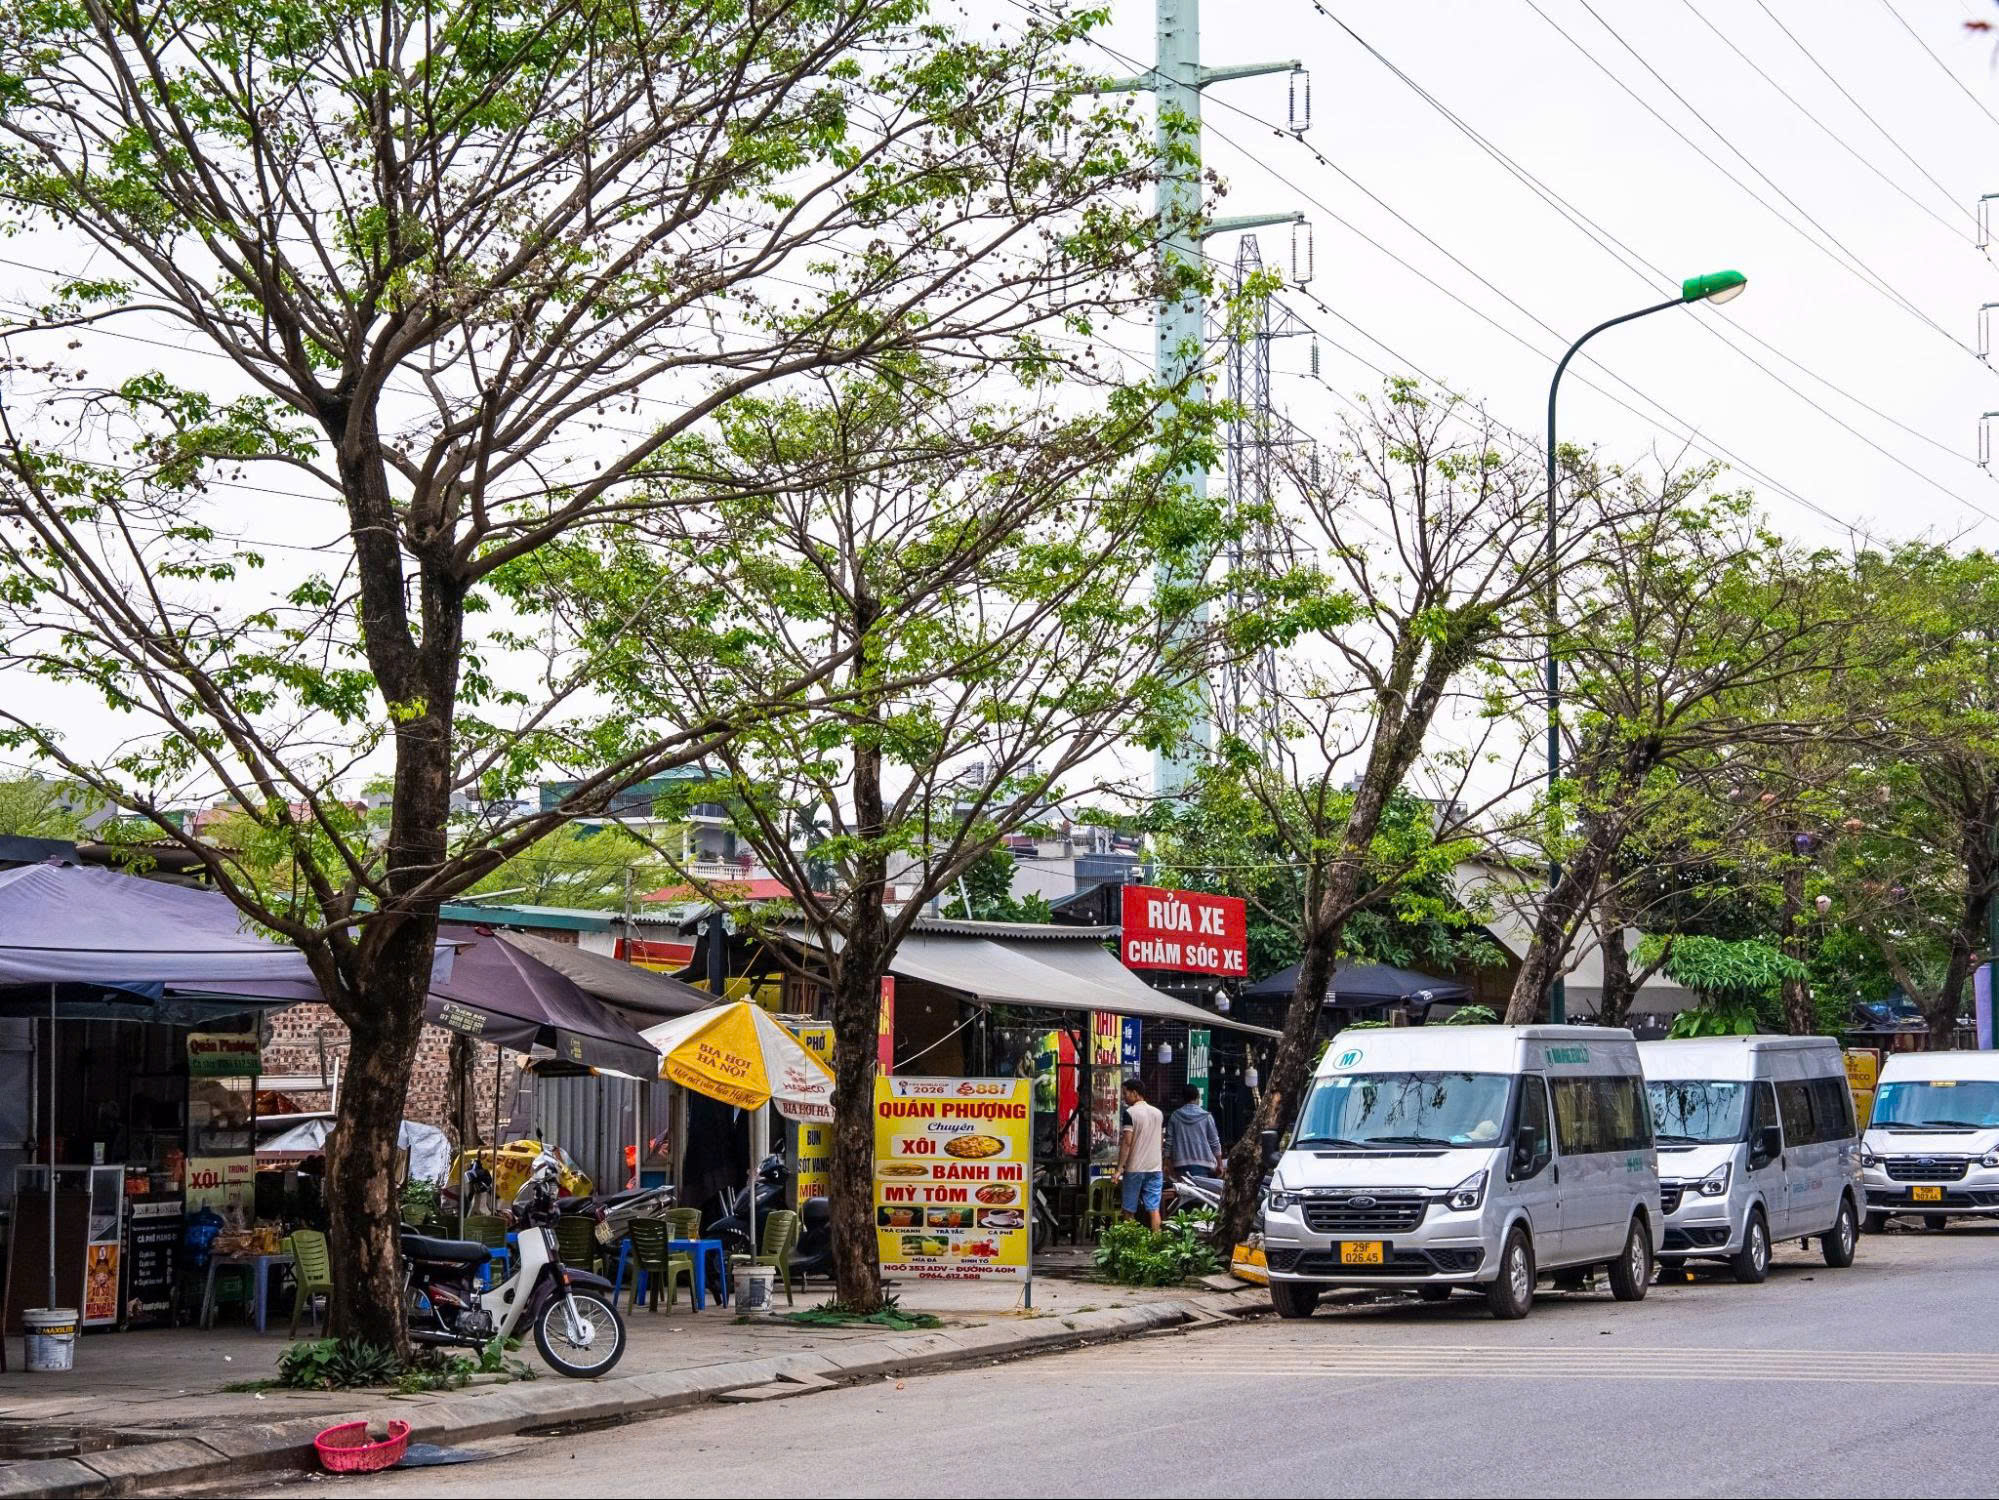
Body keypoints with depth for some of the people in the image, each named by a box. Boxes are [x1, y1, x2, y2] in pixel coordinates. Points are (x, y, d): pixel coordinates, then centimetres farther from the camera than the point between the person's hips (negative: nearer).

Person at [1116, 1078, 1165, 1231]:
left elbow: (1127, 1142, -15)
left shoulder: (1130, 1113, -10)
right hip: (1155, 1167, 5)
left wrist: (1120, 1168, -13)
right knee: (1154, 1210, 3)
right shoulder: (1158, 1113, 10)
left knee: (1129, 1210, 4)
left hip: (1134, 1168, -5)